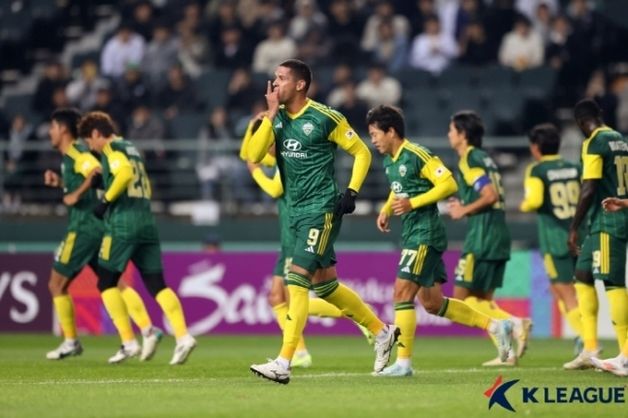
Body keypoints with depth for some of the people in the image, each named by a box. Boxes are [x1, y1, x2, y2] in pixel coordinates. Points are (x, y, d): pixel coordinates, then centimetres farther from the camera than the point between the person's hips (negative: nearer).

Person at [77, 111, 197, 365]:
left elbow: (124, 173, -22)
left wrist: (105, 200, -12)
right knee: (157, 284, 2)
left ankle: (129, 342, -3)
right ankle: (183, 336, -14)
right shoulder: (131, 149, 22)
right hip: (146, 221, 8)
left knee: (106, 283, 4)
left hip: (122, 222, -8)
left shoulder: (112, 148, -3)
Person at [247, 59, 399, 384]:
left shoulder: (325, 119, -10)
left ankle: (284, 363, -18)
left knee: (297, 281, -15)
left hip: (322, 210, -8)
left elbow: (362, 152, -2)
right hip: (296, 211, 8)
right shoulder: (277, 119, 8)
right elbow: (254, 155, -5)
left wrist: (351, 192, -11)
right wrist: (271, 114, -9)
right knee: (325, 284, 13)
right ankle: (382, 332, 31)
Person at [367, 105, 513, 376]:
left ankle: (403, 362, -8)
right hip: (411, 234, 10)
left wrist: (412, 203, -22)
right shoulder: (388, 161, 13)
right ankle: (496, 327, 19)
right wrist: (386, 210, 12)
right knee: (432, 303, 10)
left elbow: (449, 184, -19)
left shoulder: (416, 156, -15)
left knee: (403, 292, -12)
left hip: (425, 234, -10)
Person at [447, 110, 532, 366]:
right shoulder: (485, 158, 18)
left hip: (482, 235, -9)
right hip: (500, 235, 9)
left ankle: (512, 323, -19)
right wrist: (465, 205, 16)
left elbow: (490, 195, -20)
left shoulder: (469, 160, -10)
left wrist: (464, 210, -8)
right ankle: (507, 352, 1)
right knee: (482, 300, 12)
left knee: (462, 296, -4)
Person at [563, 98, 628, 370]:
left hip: (605, 221, -9)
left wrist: (574, 229, -10)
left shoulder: (594, 144, -11)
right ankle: (590, 350, 13)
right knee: (583, 277, 14)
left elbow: (589, 190, -15)